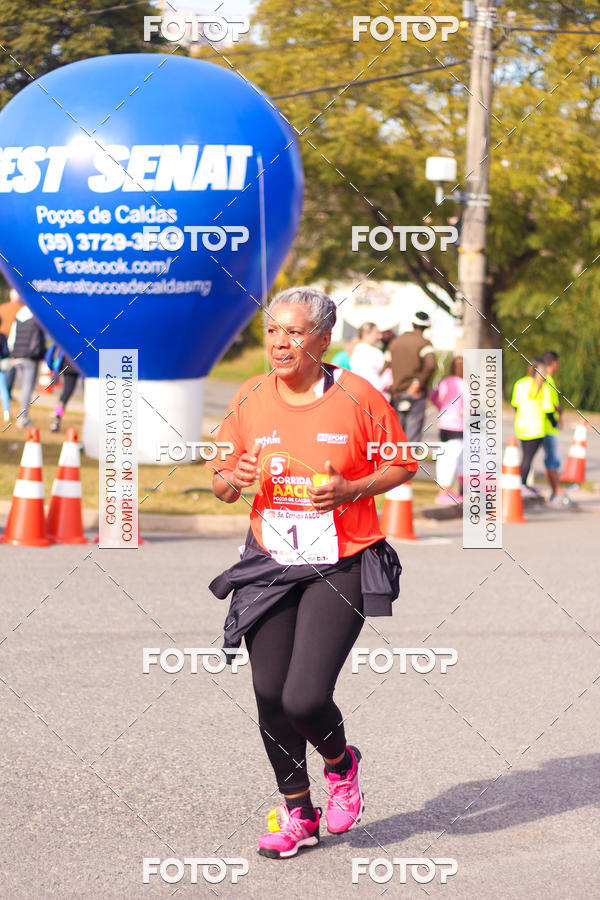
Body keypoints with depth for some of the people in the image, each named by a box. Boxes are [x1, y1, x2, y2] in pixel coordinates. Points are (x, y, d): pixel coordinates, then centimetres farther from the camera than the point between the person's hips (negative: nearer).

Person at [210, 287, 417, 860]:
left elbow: (403, 466, 3)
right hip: (270, 564, 4)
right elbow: (221, 483, 10)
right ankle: (296, 813, 23)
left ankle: (341, 765, 21)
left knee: (305, 698, -14)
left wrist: (352, 489, -14)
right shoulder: (250, 399, 2)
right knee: (270, 698, 2)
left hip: (341, 566, -4)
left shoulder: (357, 397, -7)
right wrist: (235, 480, -13)